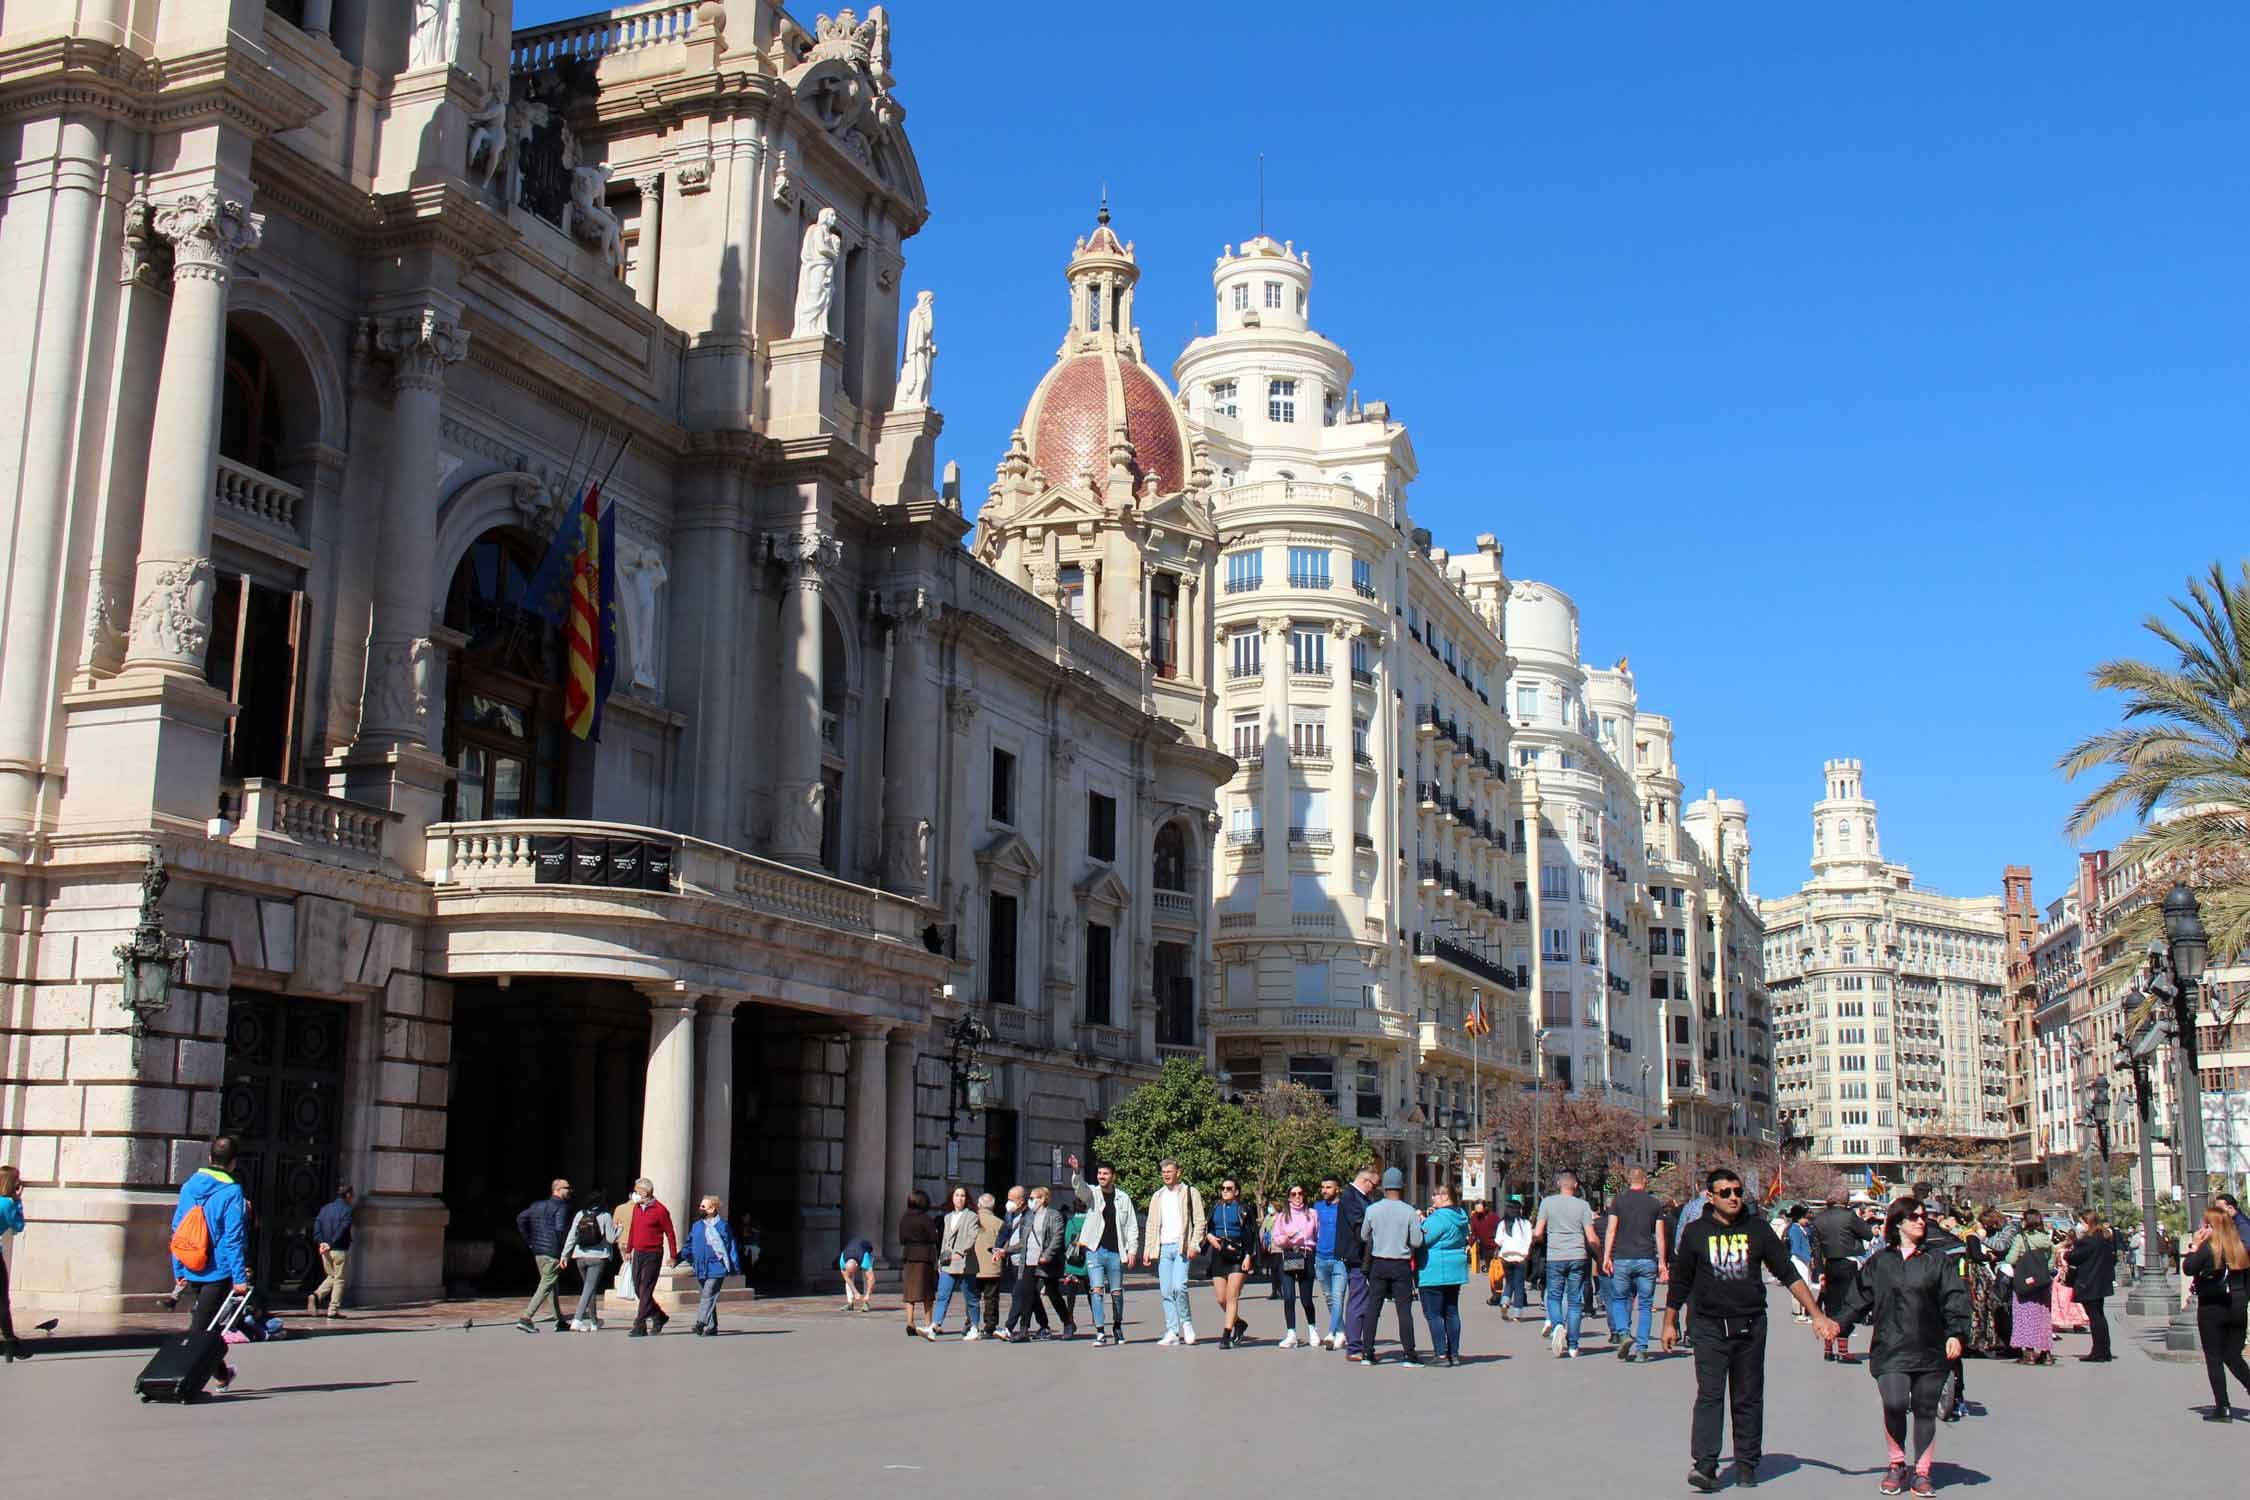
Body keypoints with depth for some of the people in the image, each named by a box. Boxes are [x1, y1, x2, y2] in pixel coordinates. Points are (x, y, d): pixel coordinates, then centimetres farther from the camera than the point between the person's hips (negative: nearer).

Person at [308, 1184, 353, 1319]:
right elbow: (342, 1230, -19)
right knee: (339, 1279, 4)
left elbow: (317, 1225, 1)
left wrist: (321, 1242, -7)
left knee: (331, 1276, 21)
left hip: (326, 1250, 6)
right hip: (340, 1250, -6)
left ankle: (315, 1295, -1)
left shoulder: (325, 1208, 12)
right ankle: (334, 1309, 3)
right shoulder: (347, 1210, -8)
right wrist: (331, 1245, -16)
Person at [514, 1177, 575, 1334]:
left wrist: (529, 1241, 15)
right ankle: (526, 1318, -10)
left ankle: (559, 1321, 21)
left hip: (538, 1251, 9)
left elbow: (521, 1218, 13)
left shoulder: (538, 1205, 13)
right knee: (545, 1287, -4)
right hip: (553, 1253, -9)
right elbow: (560, 1228, -25)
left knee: (551, 1285, 15)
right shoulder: (562, 1207, -12)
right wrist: (564, 1253, -14)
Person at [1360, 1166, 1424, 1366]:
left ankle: (1369, 1353, 8)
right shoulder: (1409, 1211, -9)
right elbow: (1417, 1242, -9)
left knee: (1373, 1308, 7)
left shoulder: (1372, 1210, -4)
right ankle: (1409, 1353, 2)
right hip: (1401, 1266, -2)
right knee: (1404, 1309, 3)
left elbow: (1364, 1237, 7)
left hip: (1378, 1264, 2)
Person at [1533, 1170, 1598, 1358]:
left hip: (1555, 1257, 0)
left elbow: (1538, 1233, -1)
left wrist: (1535, 1239, 22)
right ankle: (1572, 1346, 5)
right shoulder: (1582, 1205, 2)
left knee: (1554, 1296, 11)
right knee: (1574, 1301, 6)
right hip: (1577, 1257, 0)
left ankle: (1557, 1325, -18)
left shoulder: (1547, 1202, 2)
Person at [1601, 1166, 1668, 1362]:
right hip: (1647, 1260, 1)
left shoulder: (1618, 1201, 3)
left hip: (1622, 1259, -1)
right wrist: (1662, 1261, 11)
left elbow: (1611, 1230, -3)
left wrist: (1606, 1257, -2)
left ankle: (1623, 1334, -10)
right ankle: (1641, 1348, 2)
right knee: (1645, 1304, 6)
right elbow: (1659, 1235, 6)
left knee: (1619, 1299, 13)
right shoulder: (1655, 1203, 7)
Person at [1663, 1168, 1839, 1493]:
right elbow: (1680, 1282, 12)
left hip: (1751, 1326, 2)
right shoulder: (1697, 1232, 2)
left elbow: (1788, 1274, 4)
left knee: (1749, 1399, 8)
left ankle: (1747, 1463, 18)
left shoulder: (1757, 1229, 4)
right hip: (1709, 1326, -2)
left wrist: (1817, 1315, -2)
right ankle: (1704, 1464, -16)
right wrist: (1669, 1323, 13)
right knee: (1709, 1395, -11)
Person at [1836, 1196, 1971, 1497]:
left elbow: (1955, 1299, 0)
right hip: (1890, 1348, -1)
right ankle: (1897, 1465, 8)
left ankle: (1921, 1472, 19)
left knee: (1925, 1411, 5)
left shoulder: (1937, 1261, 6)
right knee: (1894, 1404, -14)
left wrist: (1955, 1333, -13)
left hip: (1930, 1349, 1)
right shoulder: (1879, 1262, 9)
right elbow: (1860, 1298, 11)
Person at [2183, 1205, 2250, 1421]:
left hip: (2211, 1308, -5)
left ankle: (2222, 1408, 2)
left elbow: (2188, 1268, -15)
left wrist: (2194, 1246, -7)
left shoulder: (2208, 1247, -14)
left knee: (2214, 1358, 4)